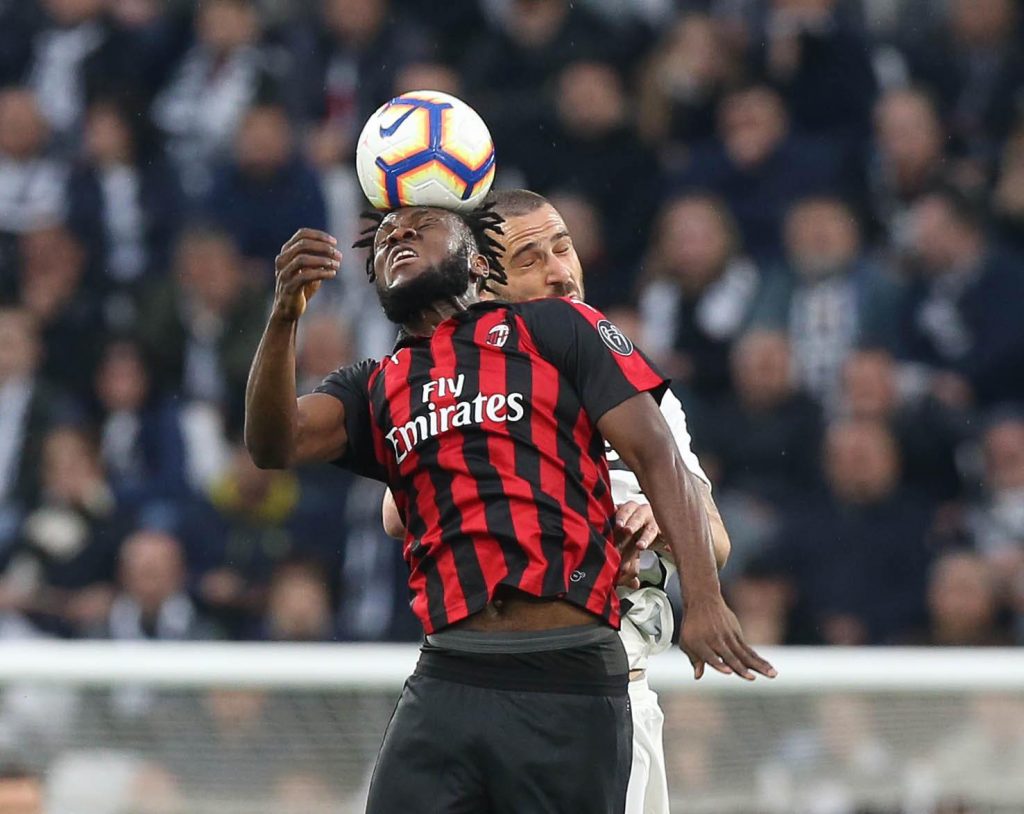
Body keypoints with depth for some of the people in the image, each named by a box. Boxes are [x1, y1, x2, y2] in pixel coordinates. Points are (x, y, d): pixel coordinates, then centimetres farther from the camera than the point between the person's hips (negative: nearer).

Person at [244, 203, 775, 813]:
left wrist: (704, 599, -12)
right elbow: (275, 444, 1)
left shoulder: (553, 328, 9)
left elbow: (656, 456, 2)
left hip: (570, 678, -3)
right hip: (446, 686, 3)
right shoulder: (374, 388, 19)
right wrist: (285, 315, -16)